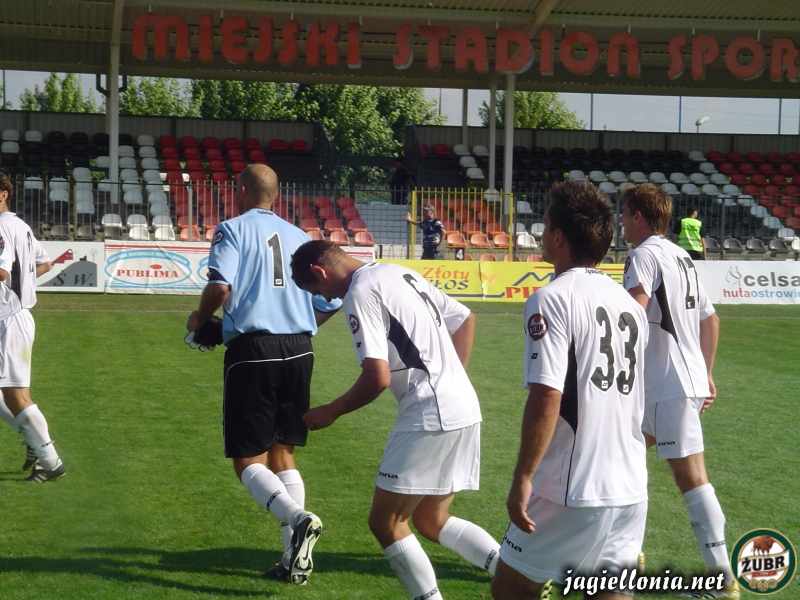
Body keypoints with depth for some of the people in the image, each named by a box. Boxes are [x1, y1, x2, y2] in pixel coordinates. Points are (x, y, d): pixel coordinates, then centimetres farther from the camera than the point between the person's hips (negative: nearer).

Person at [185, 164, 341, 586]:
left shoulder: (234, 229, 1)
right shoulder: (299, 236, 15)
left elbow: (220, 285, -16)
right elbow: (330, 304, 14)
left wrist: (199, 320, 3)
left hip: (252, 351, -5)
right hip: (299, 352, 5)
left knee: (248, 459, 3)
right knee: (282, 453, 15)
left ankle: (298, 519, -23)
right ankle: (296, 558, 6)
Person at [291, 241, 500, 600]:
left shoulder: (360, 293, -11)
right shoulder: (400, 273, 17)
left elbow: (378, 378, -17)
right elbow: (465, 320, 22)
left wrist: (330, 412, -2)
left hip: (430, 419, -9)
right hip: (463, 410, 9)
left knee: (384, 521, 1)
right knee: (431, 522, 17)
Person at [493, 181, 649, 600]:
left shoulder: (552, 299, -12)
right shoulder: (628, 302, 12)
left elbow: (546, 397, -21)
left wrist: (523, 477, -16)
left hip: (573, 491, -7)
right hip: (631, 488, 7)